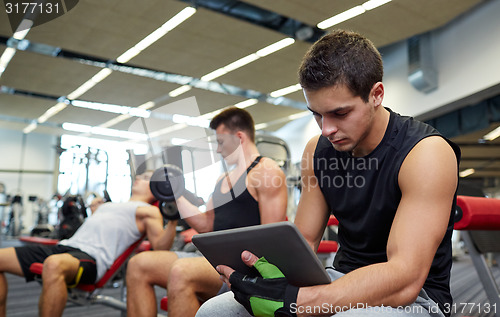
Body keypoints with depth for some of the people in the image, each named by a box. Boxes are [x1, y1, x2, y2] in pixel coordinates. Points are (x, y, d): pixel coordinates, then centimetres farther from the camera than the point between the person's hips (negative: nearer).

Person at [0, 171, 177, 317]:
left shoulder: (149, 211, 10)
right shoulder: (111, 205, 33)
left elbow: (160, 248, -6)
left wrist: (174, 219, -17)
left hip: (91, 258, -9)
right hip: (66, 245, 9)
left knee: (53, 265, -42)